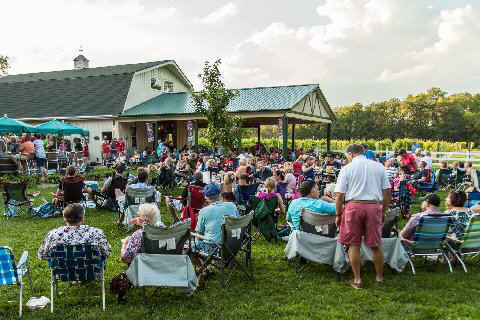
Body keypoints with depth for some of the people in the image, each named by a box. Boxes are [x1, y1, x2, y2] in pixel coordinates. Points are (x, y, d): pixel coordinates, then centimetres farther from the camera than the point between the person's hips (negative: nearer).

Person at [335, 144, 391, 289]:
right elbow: (387, 191, 9)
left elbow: (340, 195, -3)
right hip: (374, 206, 3)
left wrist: (338, 215, 5)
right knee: (376, 245, 12)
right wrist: (383, 212, 17)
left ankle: (357, 280, 14)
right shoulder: (379, 167, 9)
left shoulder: (347, 168, 0)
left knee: (354, 245, 7)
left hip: (353, 206, -2)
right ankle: (379, 278, 25)